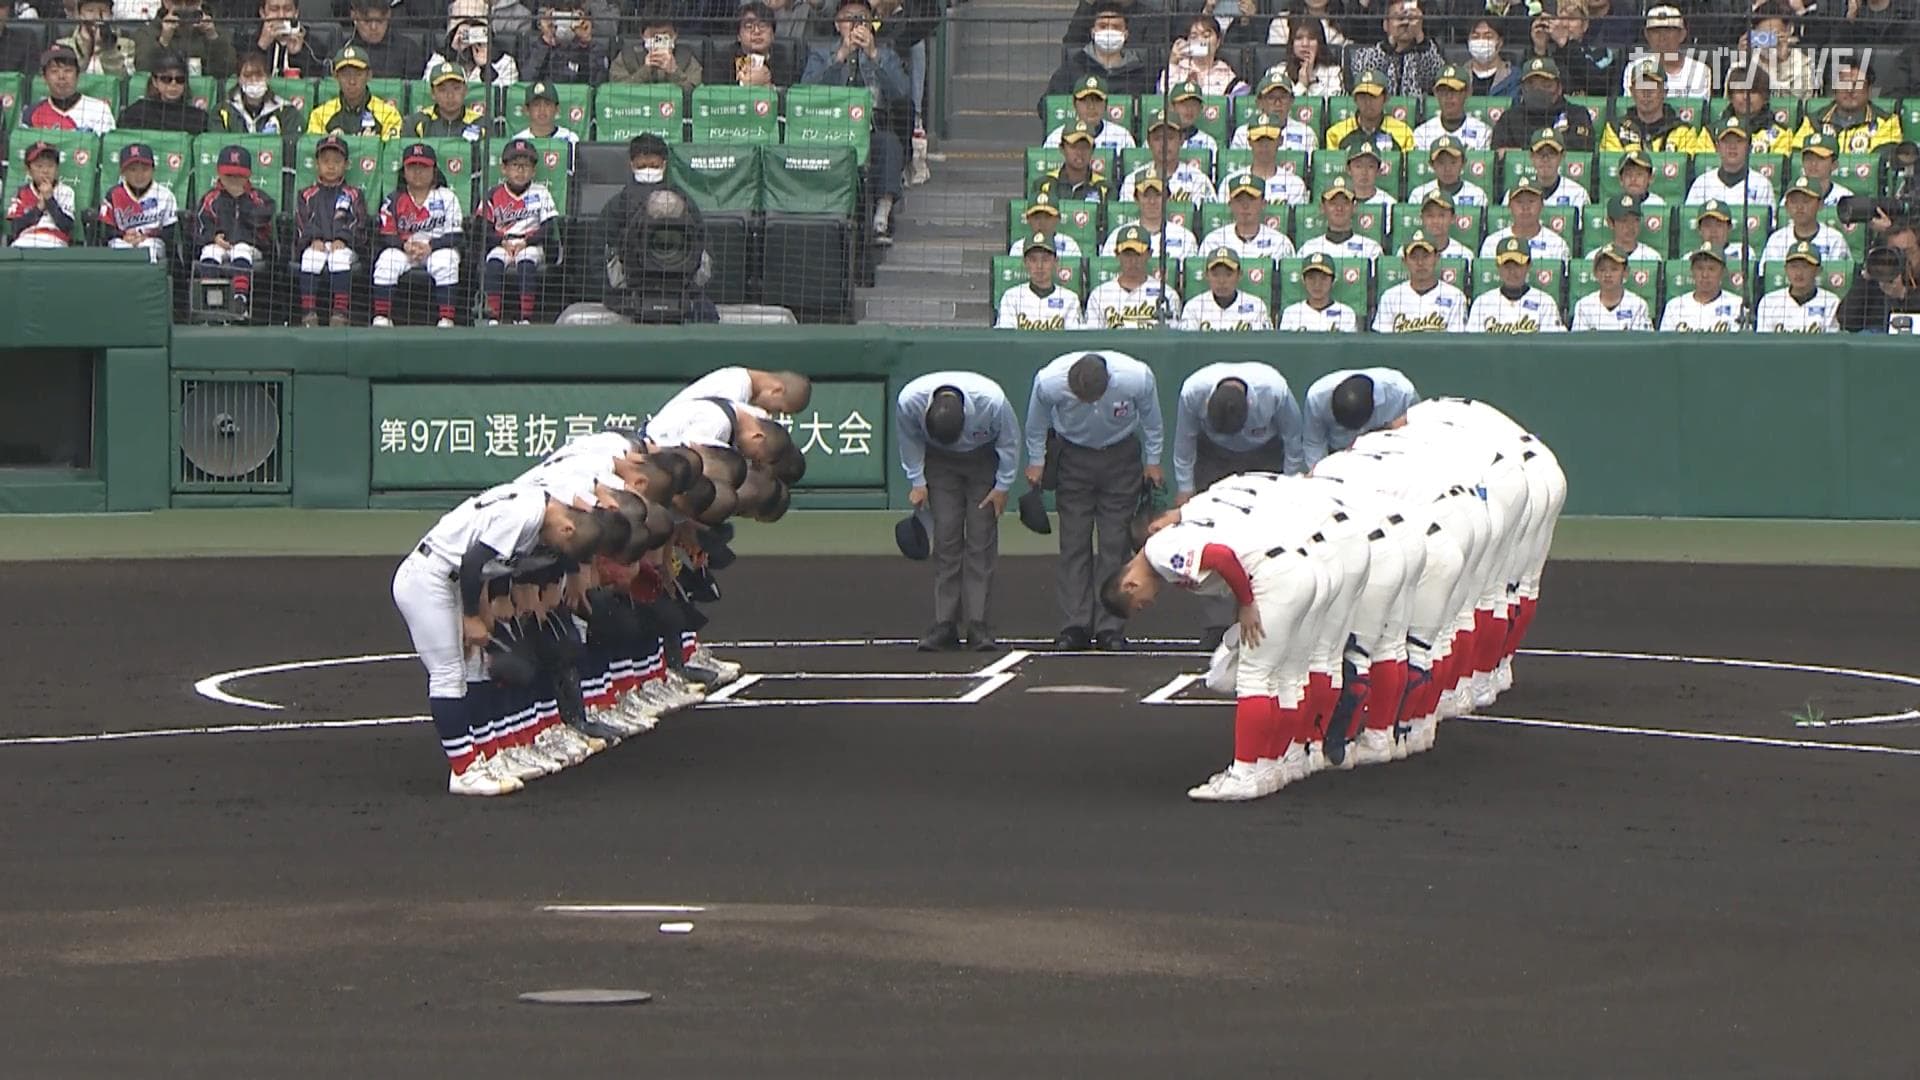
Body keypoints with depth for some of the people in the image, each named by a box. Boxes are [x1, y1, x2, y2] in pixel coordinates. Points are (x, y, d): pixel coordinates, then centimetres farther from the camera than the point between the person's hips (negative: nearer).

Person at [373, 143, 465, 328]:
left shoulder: (447, 198, 2)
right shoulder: (394, 201, 7)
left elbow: (455, 236, -5)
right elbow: (386, 237, 1)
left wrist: (430, 246, -20)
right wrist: (405, 245, -20)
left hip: (437, 250, -2)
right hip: (404, 251, 2)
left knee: (446, 260, -34)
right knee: (386, 259, -28)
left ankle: (446, 320, -34)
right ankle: (381, 318, -26)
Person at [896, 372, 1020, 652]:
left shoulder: (993, 401, -36)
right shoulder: (909, 401, -31)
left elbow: (1010, 441, -15)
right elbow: (909, 441, -8)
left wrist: (1003, 486, -10)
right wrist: (917, 482, -5)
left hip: (984, 460, -1)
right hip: (940, 462, 1)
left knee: (981, 540, -9)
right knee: (946, 538, -8)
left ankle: (979, 626, -9)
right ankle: (945, 626, -6)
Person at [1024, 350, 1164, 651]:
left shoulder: (1138, 378, -30)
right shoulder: (1048, 382, -29)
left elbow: (1151, 422, -7)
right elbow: (1035, 426, -6)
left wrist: (1152, 462, 3)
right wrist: (1036, 462, 4)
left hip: (1121, 454, 0)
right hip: (1072, 454, 0)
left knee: (1115, 543, -4)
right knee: (1074, 542, -4)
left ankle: (1109, 628, -2)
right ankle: (1076, 625, 0)